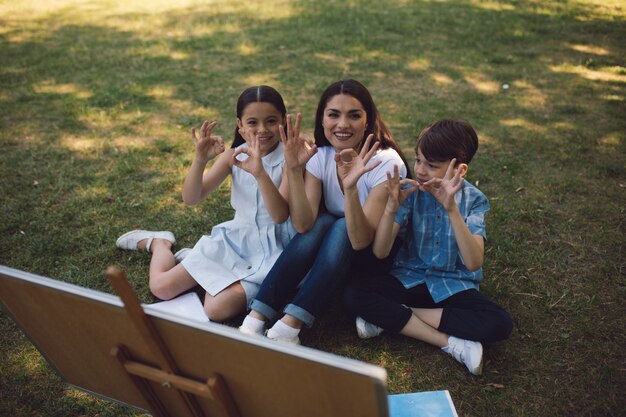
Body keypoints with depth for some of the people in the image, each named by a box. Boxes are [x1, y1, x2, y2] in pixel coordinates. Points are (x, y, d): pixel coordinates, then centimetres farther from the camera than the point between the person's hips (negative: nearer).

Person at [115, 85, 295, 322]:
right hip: (233, 238, 4)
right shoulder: (233, 155, -2)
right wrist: (200, 160, -25)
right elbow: (191, 199, -8)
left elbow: (280, 216, -27)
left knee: (217, 309, -24)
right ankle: (159, 243, 32)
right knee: (161, 287, 0)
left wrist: (260, 173, -42)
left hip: (269, 249, -3)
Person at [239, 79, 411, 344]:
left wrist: (351, 187, -46)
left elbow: (360, 239, -32)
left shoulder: (386, 162, -24)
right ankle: (257, 317, -26)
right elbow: (303, 225, -26)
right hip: (330, 247, 3)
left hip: (377, 253, -2)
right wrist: (294, 170, -36)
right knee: (320, 222, -28)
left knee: (341, 227, -31)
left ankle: (290, 325, -30)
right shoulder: (319, 155, -13)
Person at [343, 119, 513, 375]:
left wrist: (452, 209, -35)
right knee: (353, 294, -24)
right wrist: (391, 207, -29)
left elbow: (473, 263, -25)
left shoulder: (473, 200, -9)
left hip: (454, 284, -1)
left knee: (499, 324, -28)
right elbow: (380, 253, -14)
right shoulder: (412, 191, -8)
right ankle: (450, 342, -22)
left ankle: (391, 318, -19)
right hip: (410, 277, 1)